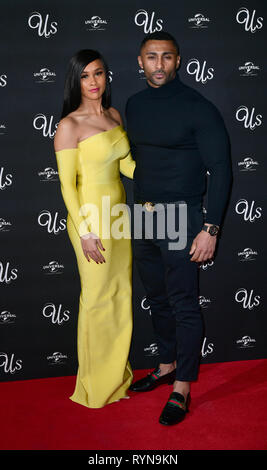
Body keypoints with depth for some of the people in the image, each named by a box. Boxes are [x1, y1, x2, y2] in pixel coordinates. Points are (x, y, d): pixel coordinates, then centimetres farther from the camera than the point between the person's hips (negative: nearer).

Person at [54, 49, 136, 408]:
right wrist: (85, 233, -17)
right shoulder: (69, 126, -14)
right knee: (98, 298, 3)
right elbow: (67, 184, -15)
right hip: (91, 219, -7)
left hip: (119, 214, 7)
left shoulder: (114, 115, 7)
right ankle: (96, 383, 22)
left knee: (122, 293, 15)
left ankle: (118, 371, 33)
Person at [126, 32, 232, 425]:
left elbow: (219, 169, -11)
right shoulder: (134, 105, 9)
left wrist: (211, 229, -16)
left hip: (181, 216, -6)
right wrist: (140, 204, 17)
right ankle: (168, 365, 35)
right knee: (157, 299, 17)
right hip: (144, 216, 6)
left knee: (184, 304, 0)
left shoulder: (198, 108, -10)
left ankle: (182, 389, 12)